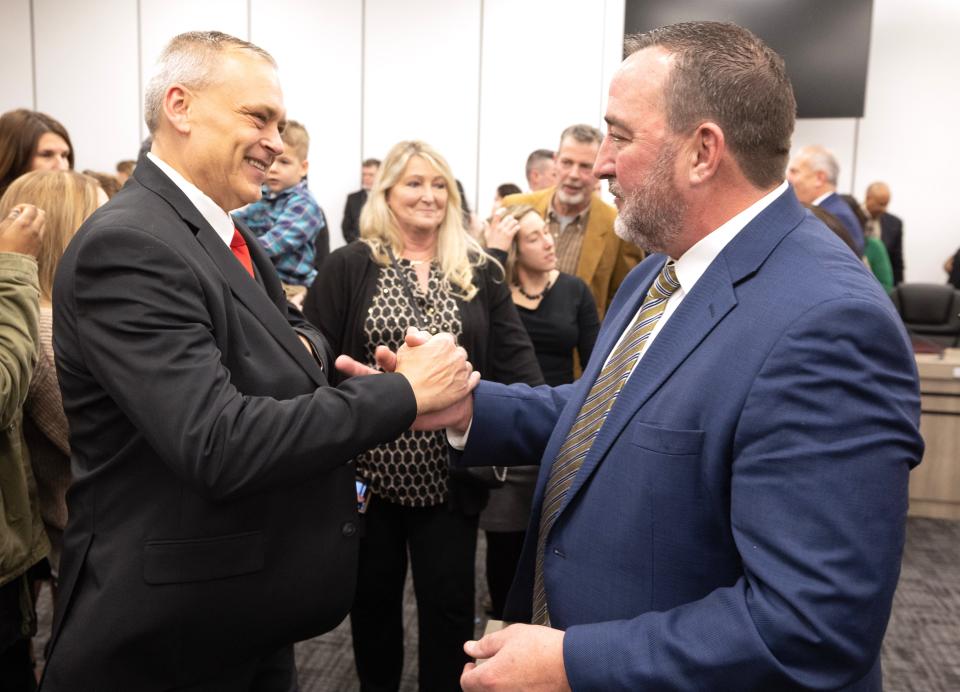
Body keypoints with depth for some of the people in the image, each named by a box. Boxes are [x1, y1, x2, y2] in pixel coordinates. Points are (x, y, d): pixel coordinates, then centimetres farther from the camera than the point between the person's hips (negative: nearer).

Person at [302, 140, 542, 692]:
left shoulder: (480, 272, 3)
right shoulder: (351, 266, -3)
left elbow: (515, 358, -1)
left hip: (448, 476, 1)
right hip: (368, 468, -1)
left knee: (449, 602, 12)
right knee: (373, 596, 18)